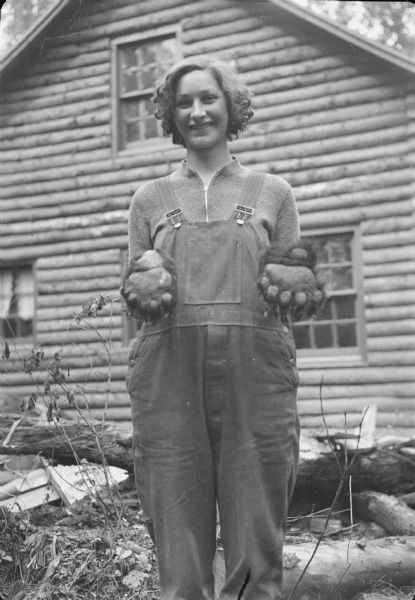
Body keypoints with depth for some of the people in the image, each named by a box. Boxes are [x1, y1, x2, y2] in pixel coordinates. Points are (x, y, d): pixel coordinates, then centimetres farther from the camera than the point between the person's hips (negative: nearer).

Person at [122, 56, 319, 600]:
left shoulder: (272, 192, 16)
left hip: (255, 373, 0)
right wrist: (142, 292, -3)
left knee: (257, 551, -1)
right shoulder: (150, 199, 17)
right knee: (179, 556, 0)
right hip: (170, 372, 1)